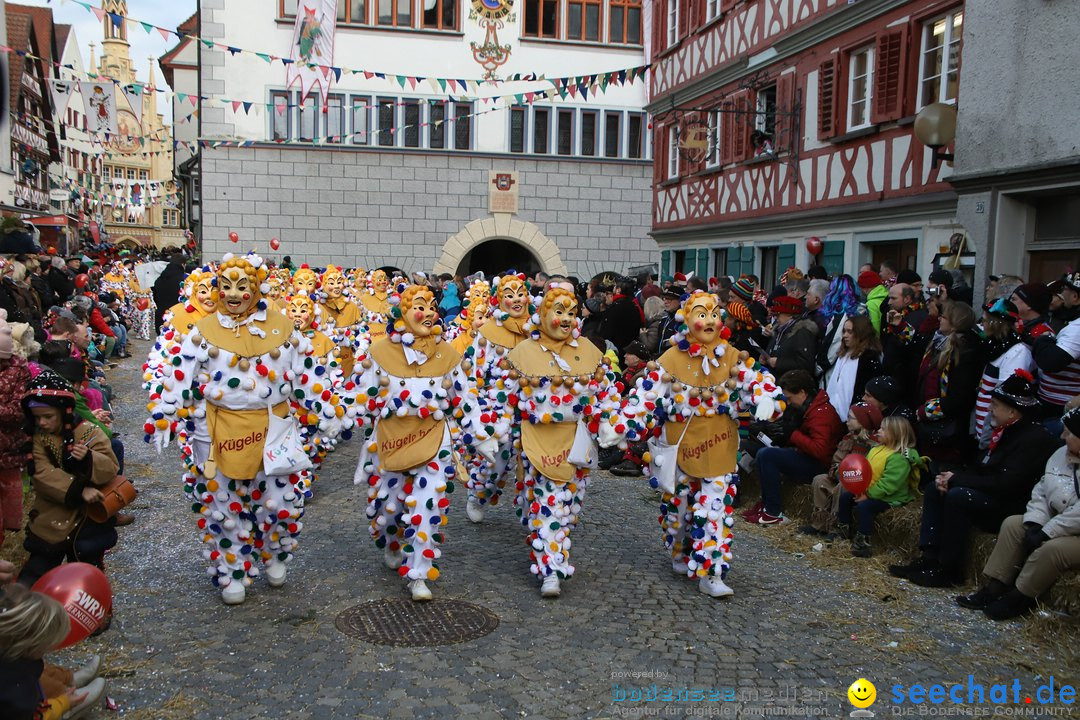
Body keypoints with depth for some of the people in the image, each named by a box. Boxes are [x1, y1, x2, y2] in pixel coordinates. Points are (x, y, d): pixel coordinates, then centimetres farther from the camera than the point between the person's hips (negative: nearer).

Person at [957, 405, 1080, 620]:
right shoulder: (1062, 454, 4)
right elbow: (1041, 491, 7)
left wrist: (1046, 532, -24)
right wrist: (1035, 523, -8)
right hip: (1061, 527, 9)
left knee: (1052, 548, -31)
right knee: (1013, 524, -1)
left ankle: (1019, 598, -11)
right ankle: (995, 588, -1)